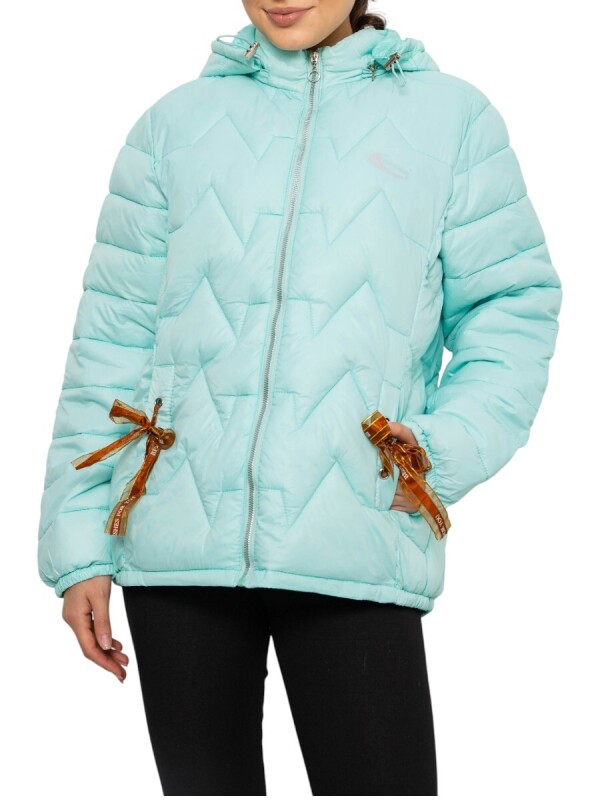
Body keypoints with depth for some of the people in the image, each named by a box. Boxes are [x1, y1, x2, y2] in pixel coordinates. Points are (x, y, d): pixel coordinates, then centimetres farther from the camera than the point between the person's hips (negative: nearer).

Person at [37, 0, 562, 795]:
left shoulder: (452, 116, 7)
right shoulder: (176, 123, 10)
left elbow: (511, 306, 8)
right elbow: (112, 336, 8)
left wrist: (445, 454, -8)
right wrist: (79, 540, 4)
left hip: (355, 549, -2)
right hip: (177, 541, 2)